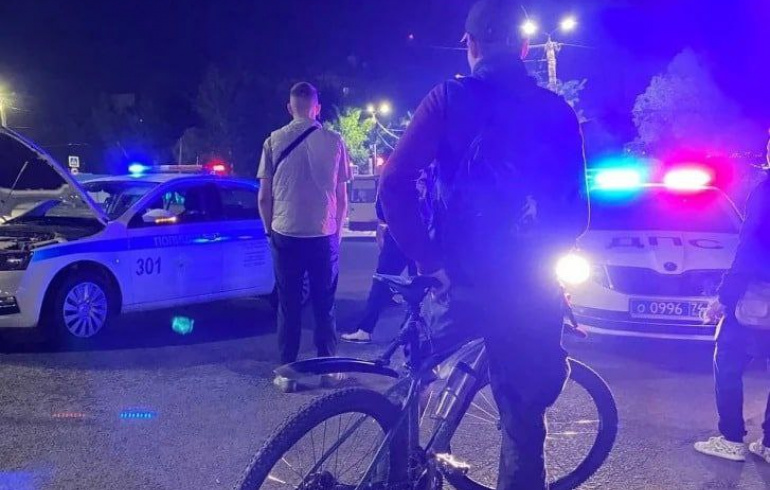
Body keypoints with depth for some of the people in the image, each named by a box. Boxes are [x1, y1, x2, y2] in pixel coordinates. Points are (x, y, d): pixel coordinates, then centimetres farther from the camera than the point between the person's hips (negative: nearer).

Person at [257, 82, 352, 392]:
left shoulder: (274, 141, -2)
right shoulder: (333, 141, -2)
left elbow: (264, 196, 0)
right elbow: (341, 194, 3)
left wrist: (270, 228, 13)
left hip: (285, 234, 0)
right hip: (324, 235, 0)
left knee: (289, 305, 8)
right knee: (324, 304, 11)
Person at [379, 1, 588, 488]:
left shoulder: (450, 99, -3)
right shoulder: (559, 111, 6)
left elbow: (395, 184, -12)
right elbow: (577, 209, 10)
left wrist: (430, 260, -6)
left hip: (465, 280, -2)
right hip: (535, 289, 3)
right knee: (525, 413, 14)